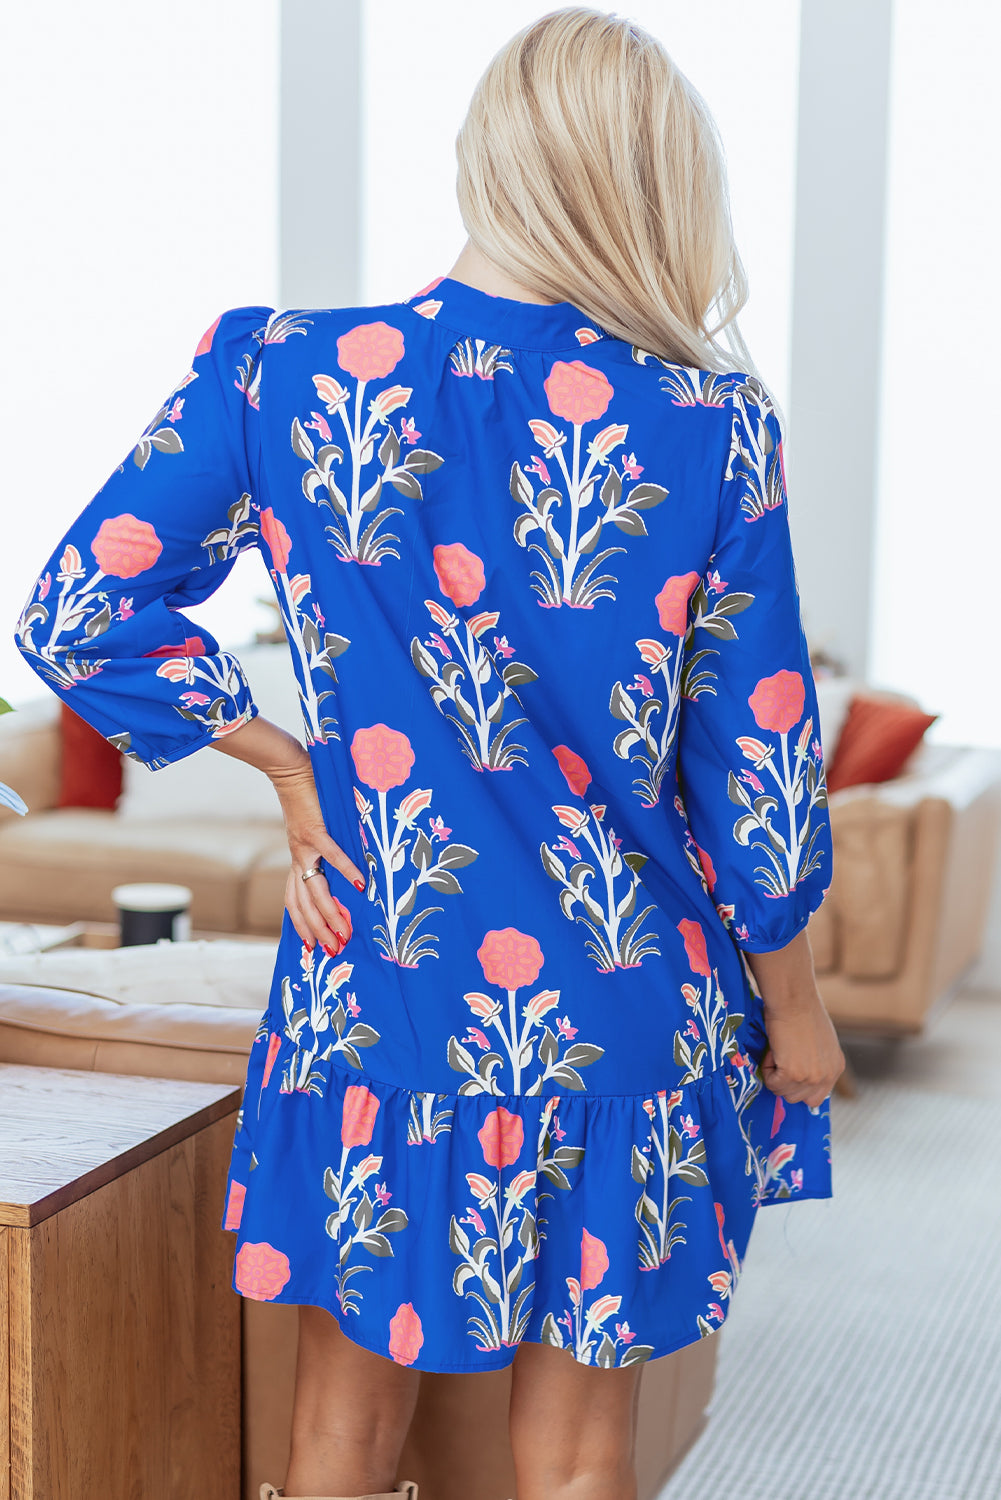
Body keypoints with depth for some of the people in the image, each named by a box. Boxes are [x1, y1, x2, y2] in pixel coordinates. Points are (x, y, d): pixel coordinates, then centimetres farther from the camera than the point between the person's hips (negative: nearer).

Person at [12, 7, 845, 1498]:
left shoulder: (285, 374, -9)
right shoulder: (712, 428, -13)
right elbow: (756, 767, -6)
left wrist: (289, 765, 3)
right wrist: (793, 1006, 8)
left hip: (377, 1000, 1)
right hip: (619, 1023, -1)